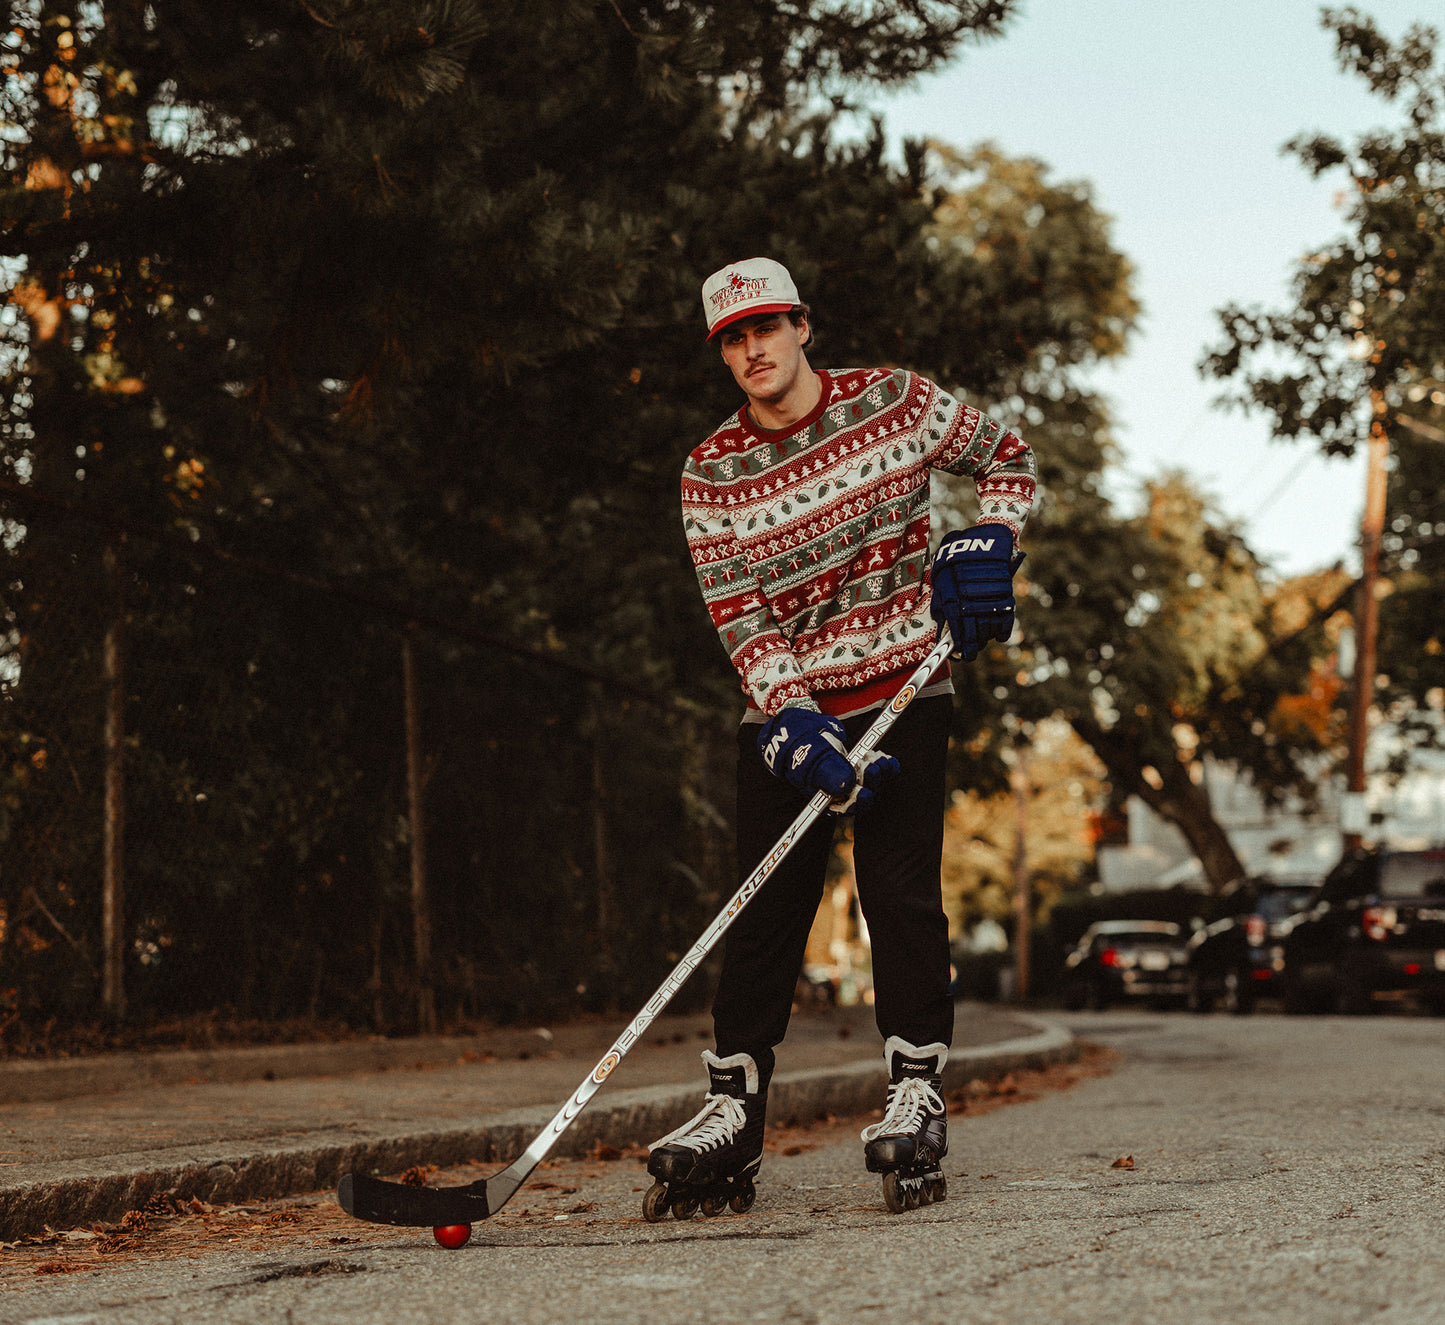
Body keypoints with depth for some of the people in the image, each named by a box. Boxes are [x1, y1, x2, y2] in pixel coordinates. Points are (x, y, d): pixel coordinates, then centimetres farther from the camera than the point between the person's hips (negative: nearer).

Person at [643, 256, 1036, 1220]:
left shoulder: (895, 400, -3)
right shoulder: (712, 473, -3)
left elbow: (1008, 459, 11)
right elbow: (738, 615, -9)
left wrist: (984, 546, -7)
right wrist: (797, 723, -22)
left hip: (904, 687, -1)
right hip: (786, 707, 1)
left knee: (900, 888, -10)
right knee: (766, 906, -3)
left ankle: (918, 1093, -1)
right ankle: (734, 1113, 3)